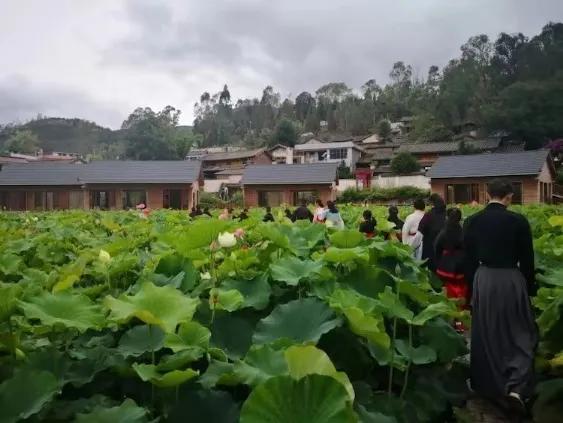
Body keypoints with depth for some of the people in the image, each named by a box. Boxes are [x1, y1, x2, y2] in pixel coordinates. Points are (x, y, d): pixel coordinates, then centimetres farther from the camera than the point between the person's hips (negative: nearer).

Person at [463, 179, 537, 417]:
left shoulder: (472, 221, -2)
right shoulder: (518, 221, -11)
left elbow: (469, 259, 3)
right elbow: (527, 259, -4)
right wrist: (530, 288, 9)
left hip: (483, 279, 3)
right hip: (511, 280, -3)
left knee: (486, 335, 16)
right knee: (520, 334, 12)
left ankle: (488, 386, 30)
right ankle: (516, 387, -3)